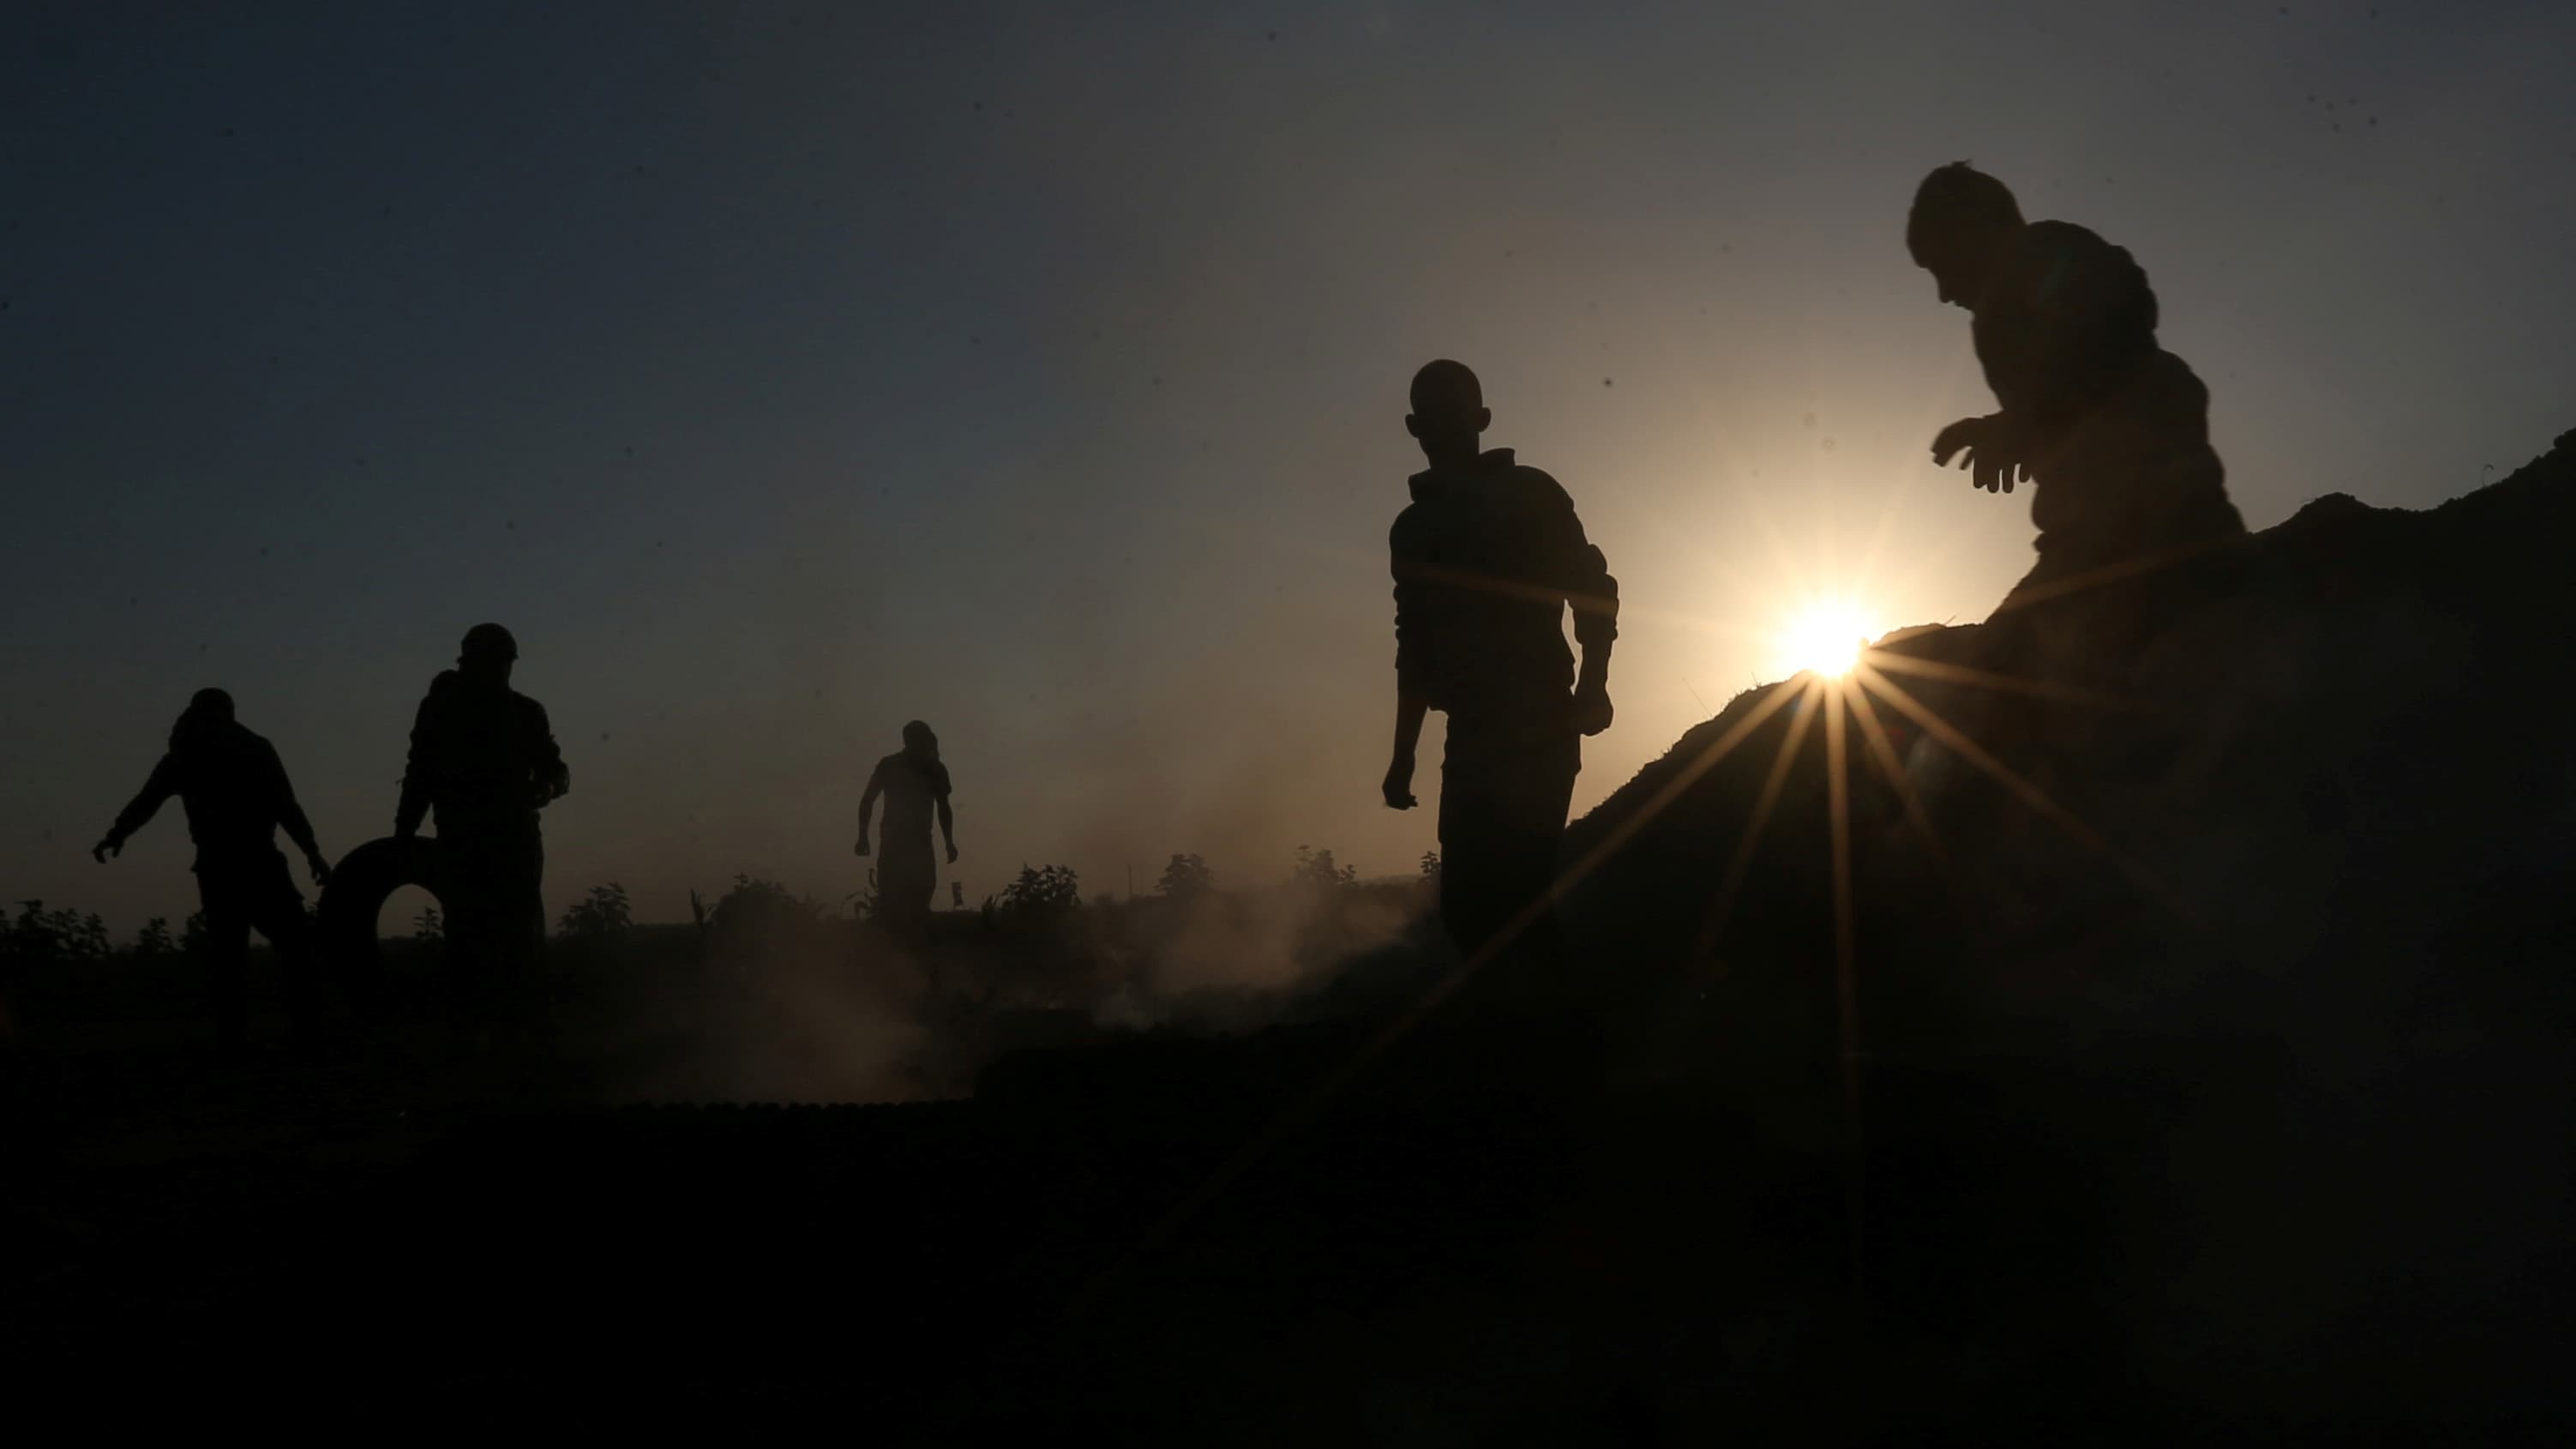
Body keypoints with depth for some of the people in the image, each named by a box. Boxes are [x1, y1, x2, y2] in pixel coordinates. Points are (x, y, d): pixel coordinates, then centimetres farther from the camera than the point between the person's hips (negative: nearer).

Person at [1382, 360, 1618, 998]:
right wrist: (1404, 754, 17)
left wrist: (1593, 685, -17)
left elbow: (1593, 588, -1)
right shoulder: (1413, 528, 19)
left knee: (1516, 888, -18)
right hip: (1473, 739, 5)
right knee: (1468, 902, -1)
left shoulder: (1529, 495, 5)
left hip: (1537, 729, -5)